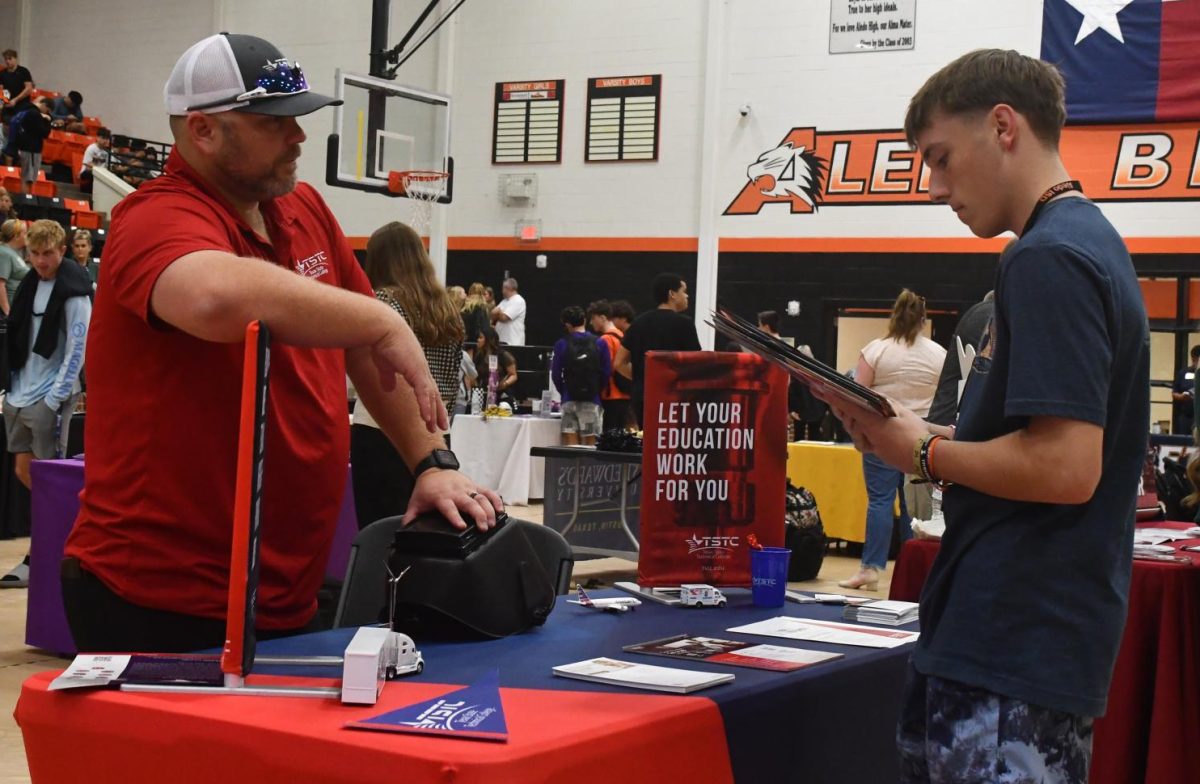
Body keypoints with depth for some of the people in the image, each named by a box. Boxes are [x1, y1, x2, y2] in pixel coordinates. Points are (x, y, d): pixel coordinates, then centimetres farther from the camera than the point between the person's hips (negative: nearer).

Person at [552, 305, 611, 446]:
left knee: (570, 447, 2)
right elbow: (607, 372, -2)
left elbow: (556, 374, -1)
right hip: (592, 400, 0)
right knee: (589, 444, 2)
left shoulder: (562, 345, -2)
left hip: (569, 400, 0)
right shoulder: (600, 343, -2)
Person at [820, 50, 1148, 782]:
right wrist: (930, 431, 8)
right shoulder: (1090, 243, 14)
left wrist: (925, 453, -10)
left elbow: (1065, 467, -25)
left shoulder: (1049, 260, -17)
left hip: (1012, 649, -10)